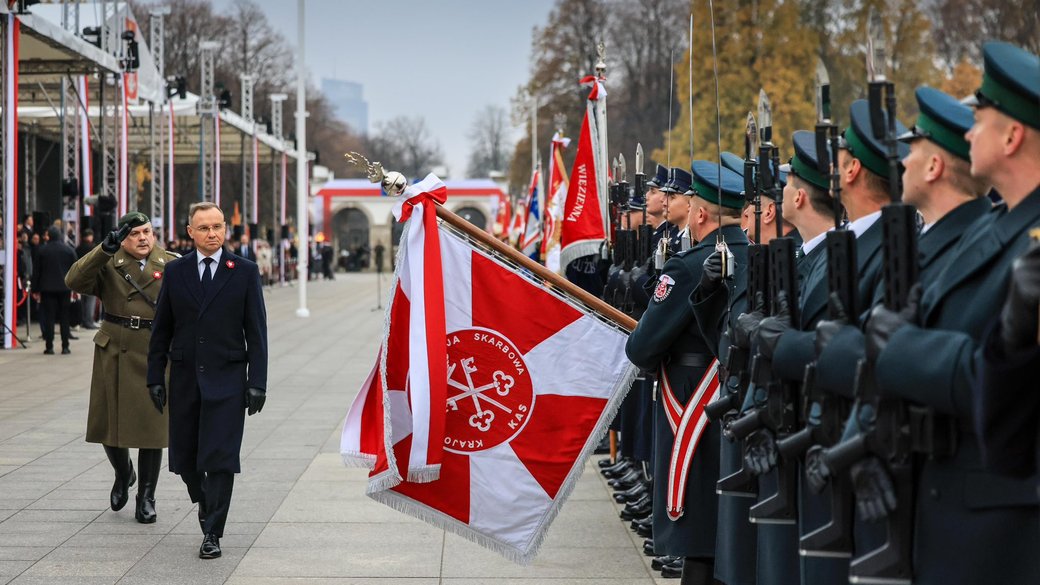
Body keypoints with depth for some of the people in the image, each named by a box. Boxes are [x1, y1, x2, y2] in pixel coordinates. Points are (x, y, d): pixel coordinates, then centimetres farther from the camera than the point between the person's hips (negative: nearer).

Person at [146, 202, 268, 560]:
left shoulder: (245, 272, 0)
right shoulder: (175, 272, 6)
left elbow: (256, 332, -1)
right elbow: (161, 329, 9)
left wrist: (257, 383, -7)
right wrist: (155, 378, 4)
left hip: (226, 379, -3)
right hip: (185, 379, 3)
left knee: (220, 459, -7)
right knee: (183, 457, 8)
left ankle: (212, 533, 1)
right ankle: (205, 502, 36)